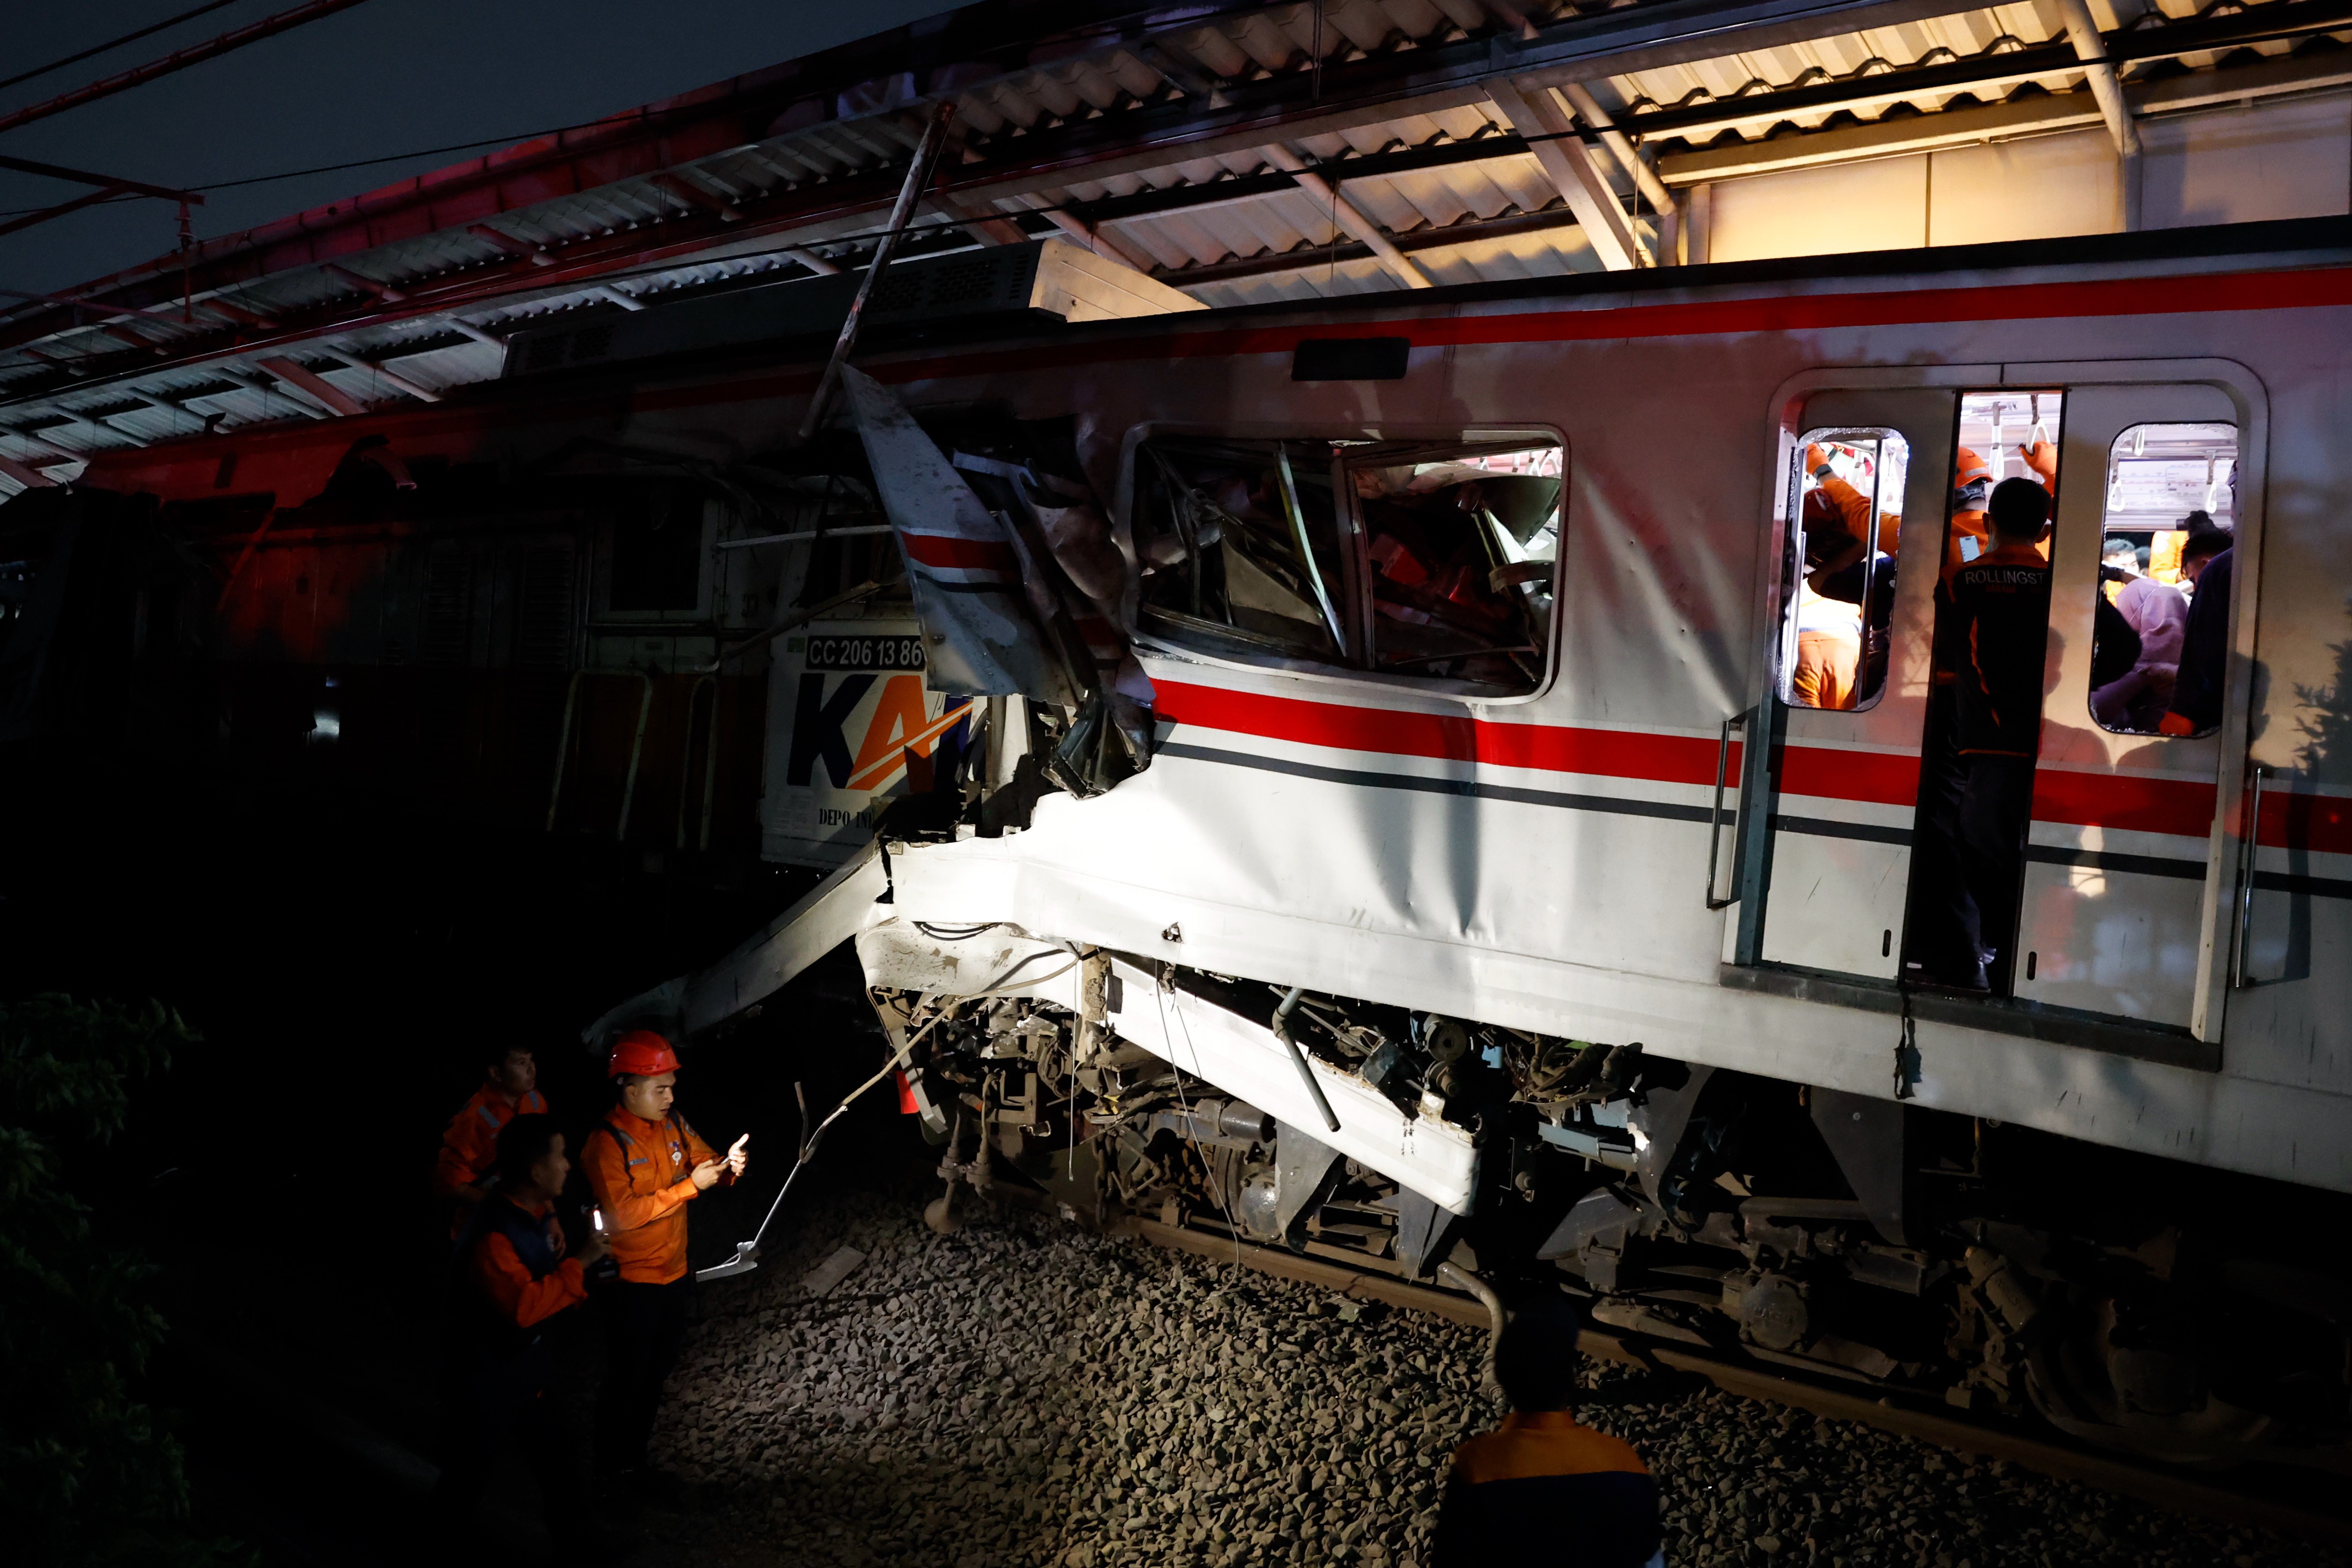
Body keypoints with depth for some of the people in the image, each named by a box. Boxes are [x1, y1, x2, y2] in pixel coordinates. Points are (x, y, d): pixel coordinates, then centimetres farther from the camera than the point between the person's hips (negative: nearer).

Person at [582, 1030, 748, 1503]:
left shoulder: (672, 1125, -1)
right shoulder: (606, 1144, -22)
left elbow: (702, 1163, 6)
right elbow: (622, 1215, -27)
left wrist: (729, 1168, -18)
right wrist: (690, 1186, -30)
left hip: (673, 1270, 7)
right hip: (630, 1281, -7)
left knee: (659, 1363, 20)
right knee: (628, 1373, 5)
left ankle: (637, 1439, 39)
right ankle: (619, 1467, 21)